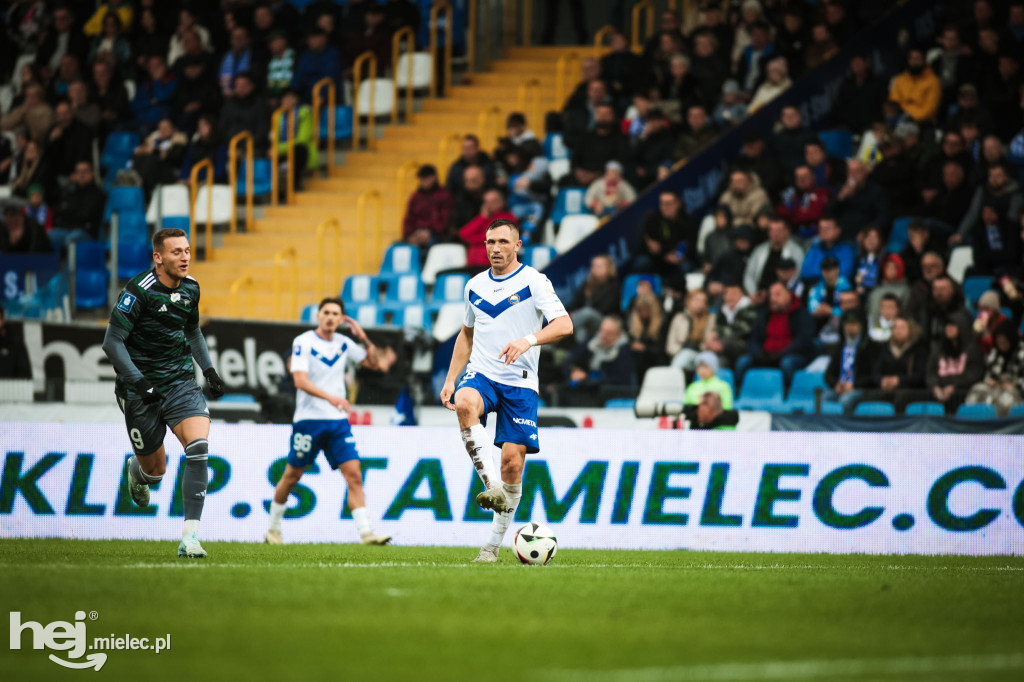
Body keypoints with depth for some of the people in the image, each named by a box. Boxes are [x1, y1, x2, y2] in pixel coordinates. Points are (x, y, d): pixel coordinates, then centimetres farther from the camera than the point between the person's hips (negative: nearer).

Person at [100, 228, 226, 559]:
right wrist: (139, 382, -25)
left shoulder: (190, 289, 3)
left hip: (181, 382, 4)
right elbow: (112, 342, -16)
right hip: (141, 390, -4)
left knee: (199, 446, -22)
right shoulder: (139, 290, -17)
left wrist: (209, 369, 13)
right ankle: (136, 470, 49)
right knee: (155, 471, 7)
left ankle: (190, 536, -22)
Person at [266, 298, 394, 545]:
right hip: (308, 420, -4)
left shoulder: (344, 344, 9)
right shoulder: (303, 342, -6)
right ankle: (273, 529, 23)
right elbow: (300, 380, -18)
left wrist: (363, 338, 0)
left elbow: (378, 364, 13)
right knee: (292, 476, 5)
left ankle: (365, 532, -14)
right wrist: (330, 397, -31)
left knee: (354, 473, -9)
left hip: (338, 422, 4)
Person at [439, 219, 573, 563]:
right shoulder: (475, 286, 12)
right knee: (464, 403, -35)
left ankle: (494, 543, 7)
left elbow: (564, 325, -16)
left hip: (520, 383, -3)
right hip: (481, 375, 3)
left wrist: (529, 340, -33)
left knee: (513, 461, -7)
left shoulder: (534, 282, -4)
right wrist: (450, 379, 17)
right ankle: (491, 485, -34)